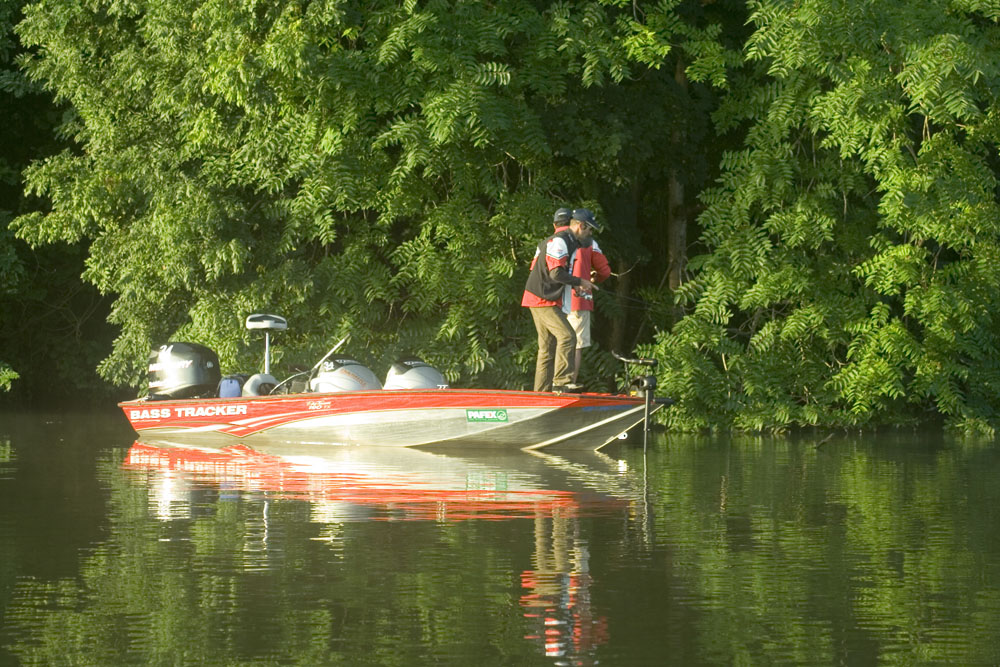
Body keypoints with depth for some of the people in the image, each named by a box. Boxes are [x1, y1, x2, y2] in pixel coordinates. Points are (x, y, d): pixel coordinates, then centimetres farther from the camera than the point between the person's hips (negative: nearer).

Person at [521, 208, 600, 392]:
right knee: (567, 336, -20)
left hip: (548, 301, 11)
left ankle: (542, 390, 12)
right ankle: (562, 381, -24)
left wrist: (574, 284, 13)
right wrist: (579, 282, -12)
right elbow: (556, 273, -22)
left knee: (548, 347, 10)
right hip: (543, 301, -11)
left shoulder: (568, 242, 20)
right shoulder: (559, 242, -14)